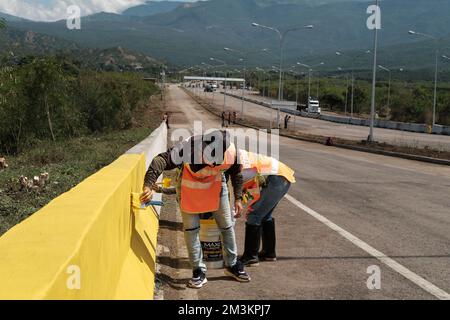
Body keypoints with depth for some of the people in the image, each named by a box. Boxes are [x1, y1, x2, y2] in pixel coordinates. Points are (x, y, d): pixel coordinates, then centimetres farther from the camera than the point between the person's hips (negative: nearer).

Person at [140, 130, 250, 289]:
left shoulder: (230, 151, -29)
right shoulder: (189, 147, -41)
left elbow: (236, 174, -7)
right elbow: (162, 160, -46)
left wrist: (238, 198, -4)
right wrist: (148, 186, -56)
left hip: (216, 186, 2)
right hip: (189, 187, -2)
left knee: (227, 225, 9)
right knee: (191, 228, -1)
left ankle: (232, 265, 27)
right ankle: (199, 271, 13)